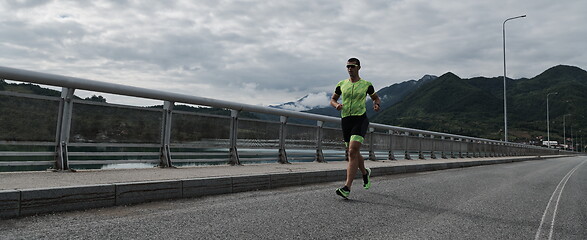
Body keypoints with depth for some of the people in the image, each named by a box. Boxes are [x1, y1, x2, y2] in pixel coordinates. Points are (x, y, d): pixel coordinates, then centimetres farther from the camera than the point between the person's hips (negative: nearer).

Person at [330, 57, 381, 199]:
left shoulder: (366, 85, 5)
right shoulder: (341, 84, 11)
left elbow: (376, 98, 18)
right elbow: (332, 100, 18)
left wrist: (377, 104, -5)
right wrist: (336, 105, -5)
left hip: (360, 119, -4)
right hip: (345, 120, 4)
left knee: (353, 151, -18)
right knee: (353, 153, 12)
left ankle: (347, 188, -21)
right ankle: (365, 173, 43)